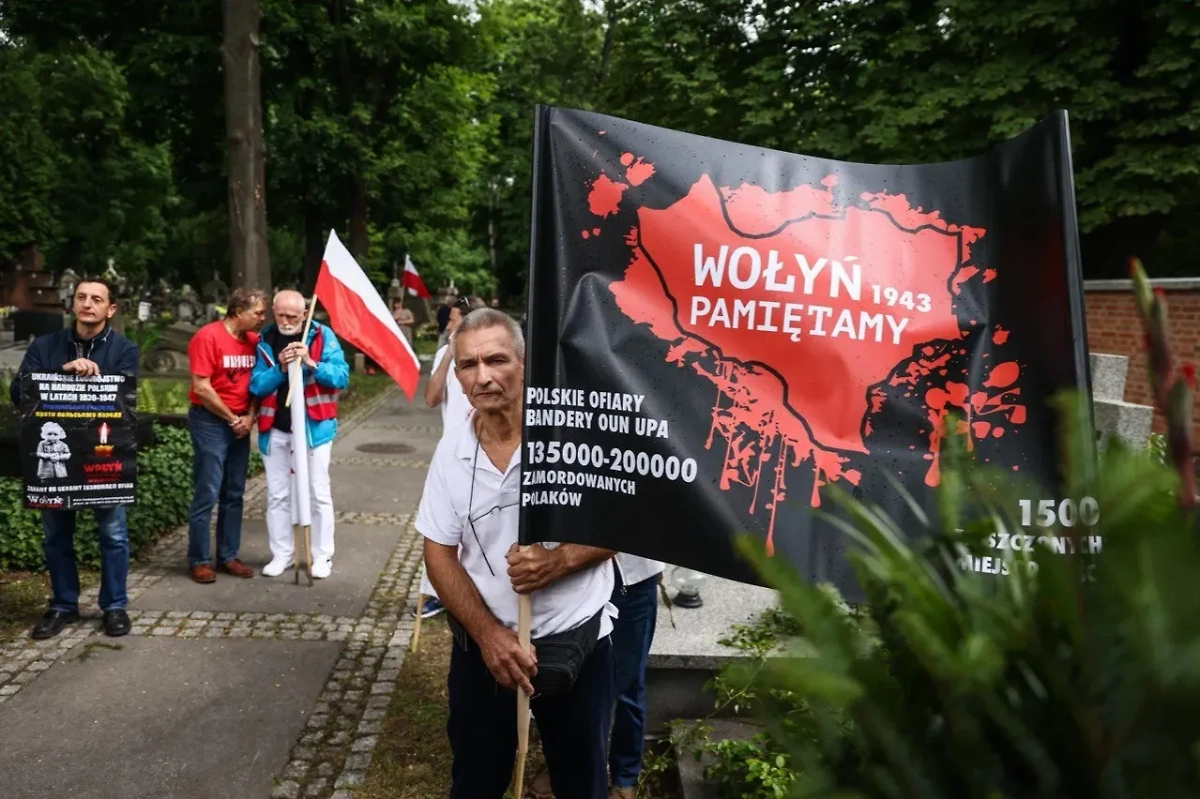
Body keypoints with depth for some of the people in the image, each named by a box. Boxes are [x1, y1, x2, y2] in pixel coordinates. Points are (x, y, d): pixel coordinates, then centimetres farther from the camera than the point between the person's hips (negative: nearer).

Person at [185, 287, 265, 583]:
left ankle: (228, 556, 19)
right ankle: (199, 560, 9)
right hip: (210, 422, -6)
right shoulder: (208, 337, -13)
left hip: (241, 423, 6)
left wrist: (250, 416, -3)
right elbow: (201, 387, -16)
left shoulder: (254, 340, 5)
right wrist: (231, 418, -10)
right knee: (207, 494, -2)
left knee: (234, 494, 10)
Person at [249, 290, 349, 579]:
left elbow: (341, 377, -13)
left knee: (319, 493, 5)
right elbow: (256, 385, -4)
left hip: (314, 427, -3)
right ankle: (281, 554, 24)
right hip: (275, 429, 3)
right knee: (277, 495, 11)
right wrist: (280, 369, -20)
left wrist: (311, 363, -26)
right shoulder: (265, 340, 1)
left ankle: (322, 556, 16)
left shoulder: (322, 335, -7)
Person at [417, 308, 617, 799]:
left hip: (576, 638, -3)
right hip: (482, 642, 3)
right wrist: (487, 633, -12)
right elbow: (439, 553, 0)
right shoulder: (451, 452, -4)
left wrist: (562, 559, -24)